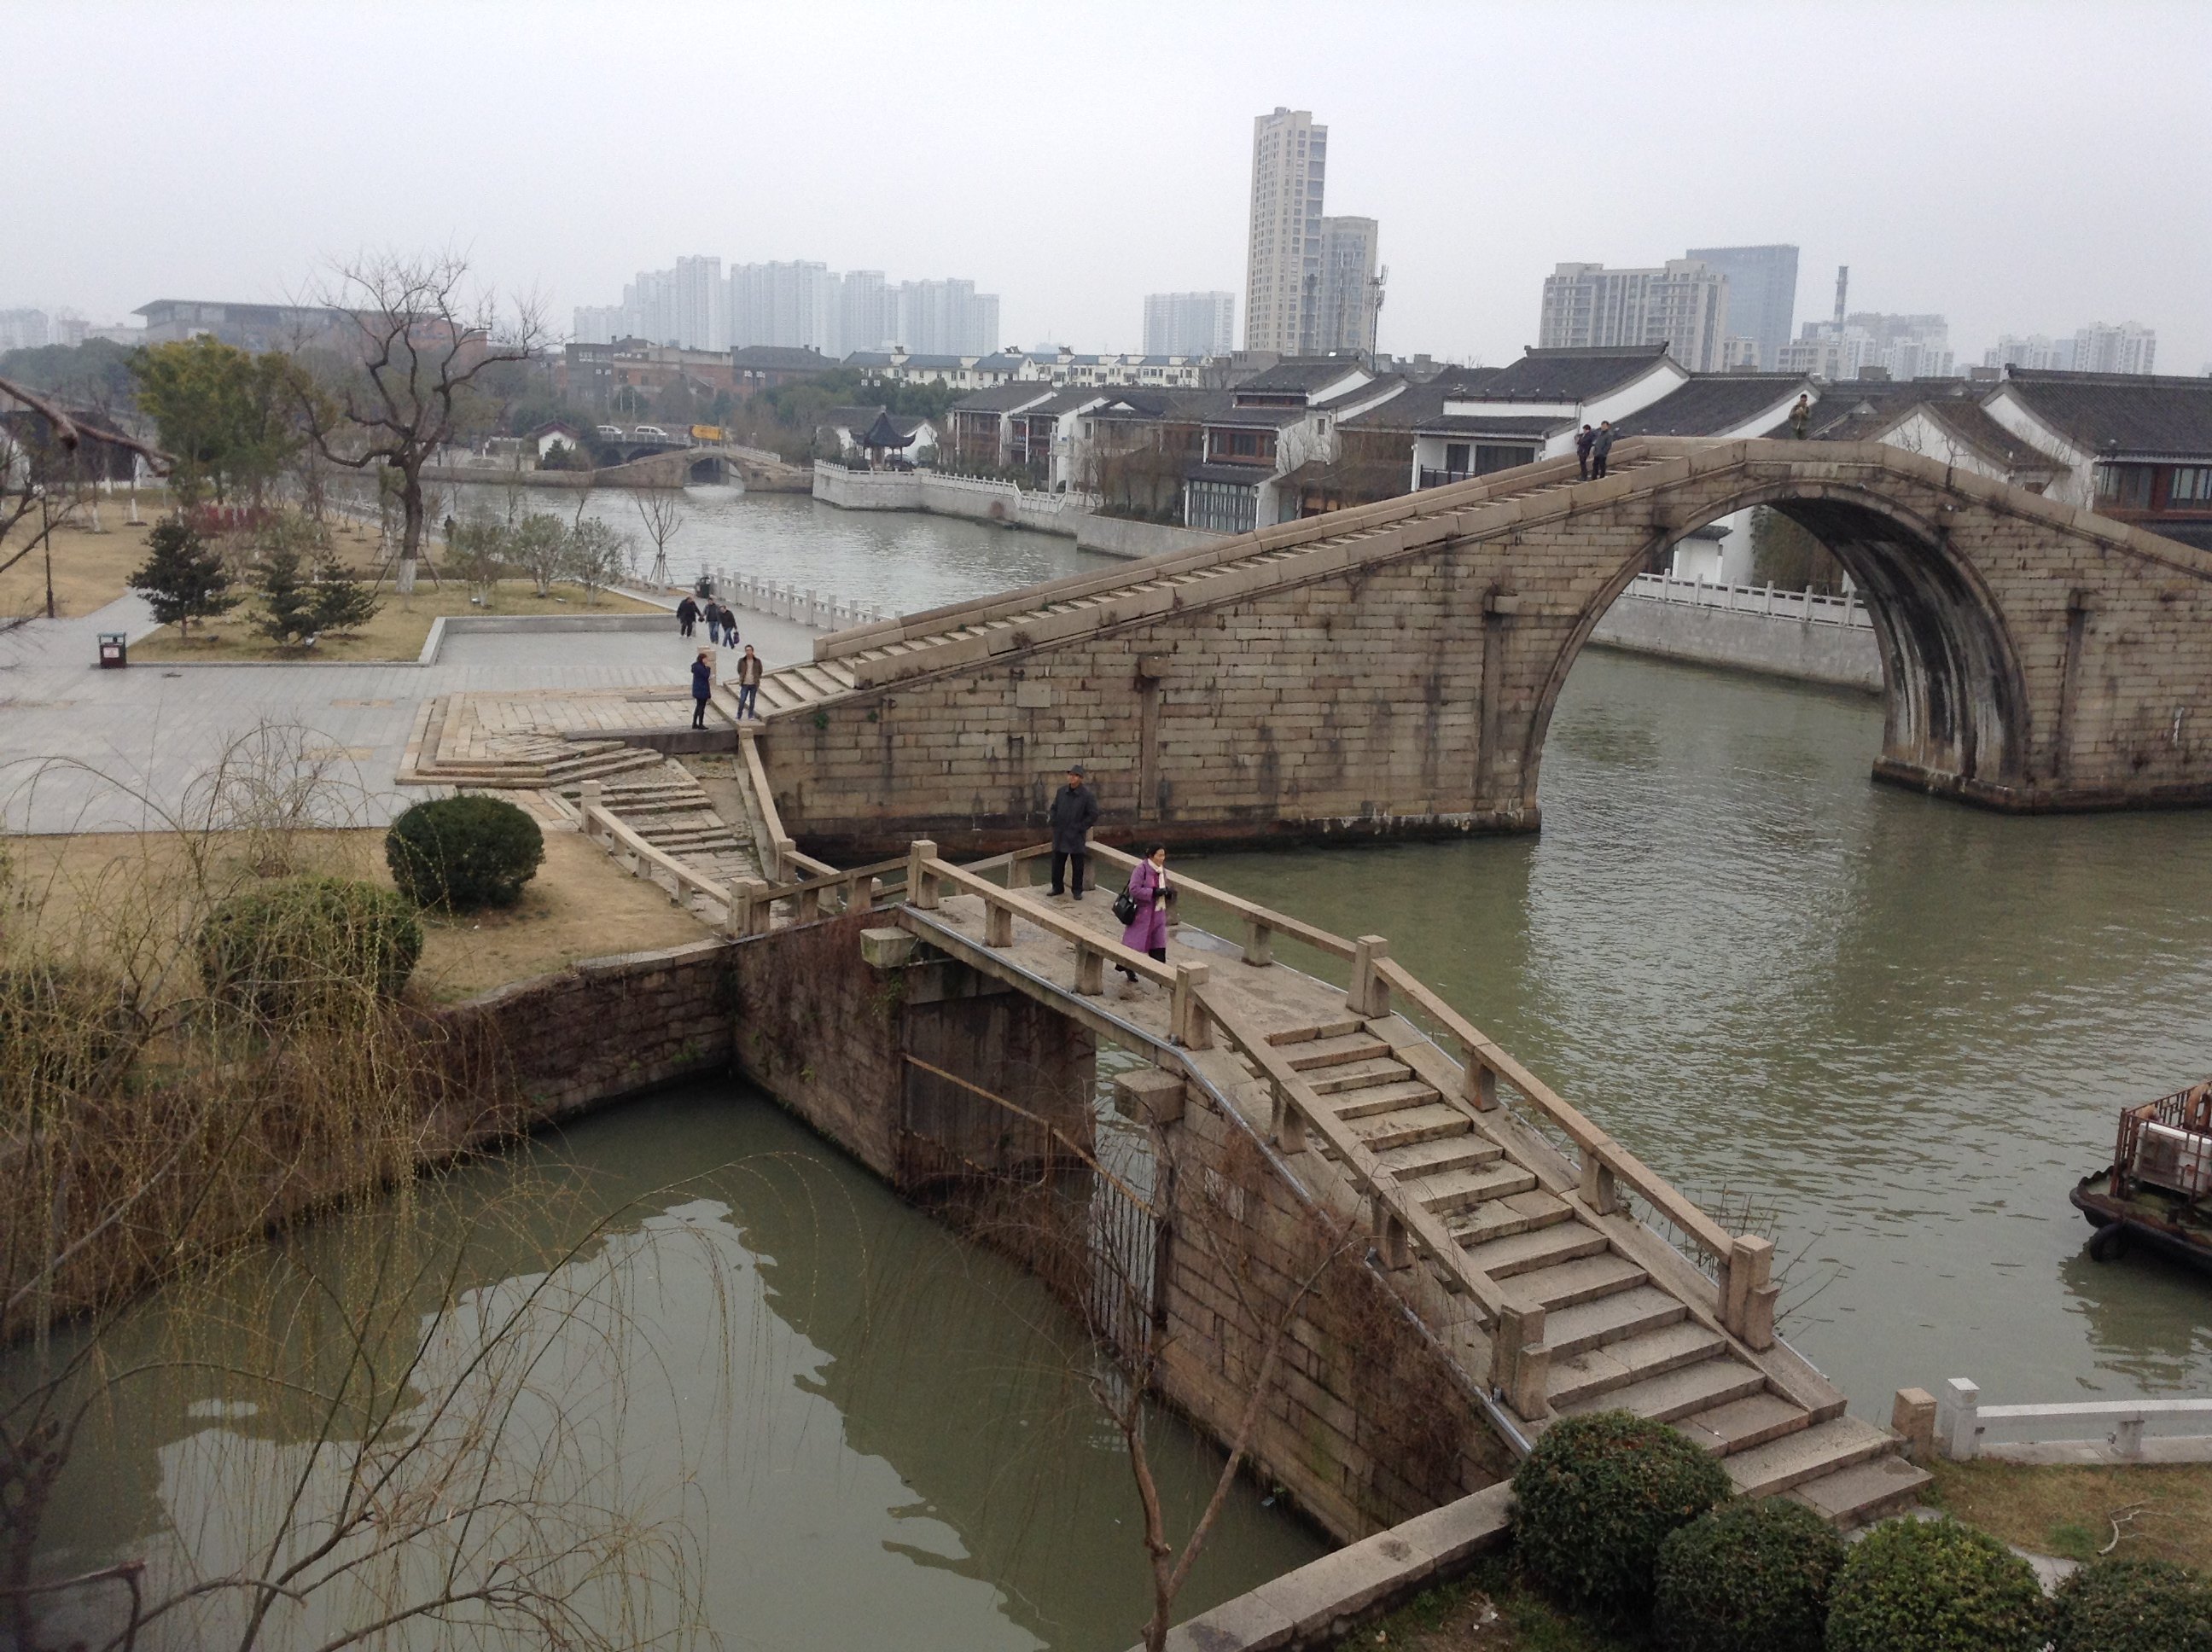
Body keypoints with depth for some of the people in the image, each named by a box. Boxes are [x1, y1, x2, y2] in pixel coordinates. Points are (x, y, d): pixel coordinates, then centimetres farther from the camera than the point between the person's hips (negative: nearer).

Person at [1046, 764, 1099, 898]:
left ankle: (1078, 890, 16)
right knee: (1057, 863, 11)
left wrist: (1080, 827, -11)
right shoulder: (1061, 792, 6)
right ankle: (1057, 887, 25)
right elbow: (1054, 808, 17)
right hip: (1060, 835, 4)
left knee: (1078, 866, 5)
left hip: (1077, 837, -4)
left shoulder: (1087, 795, -9)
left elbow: (1093, 815, -7)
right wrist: (1052, 821, 0)